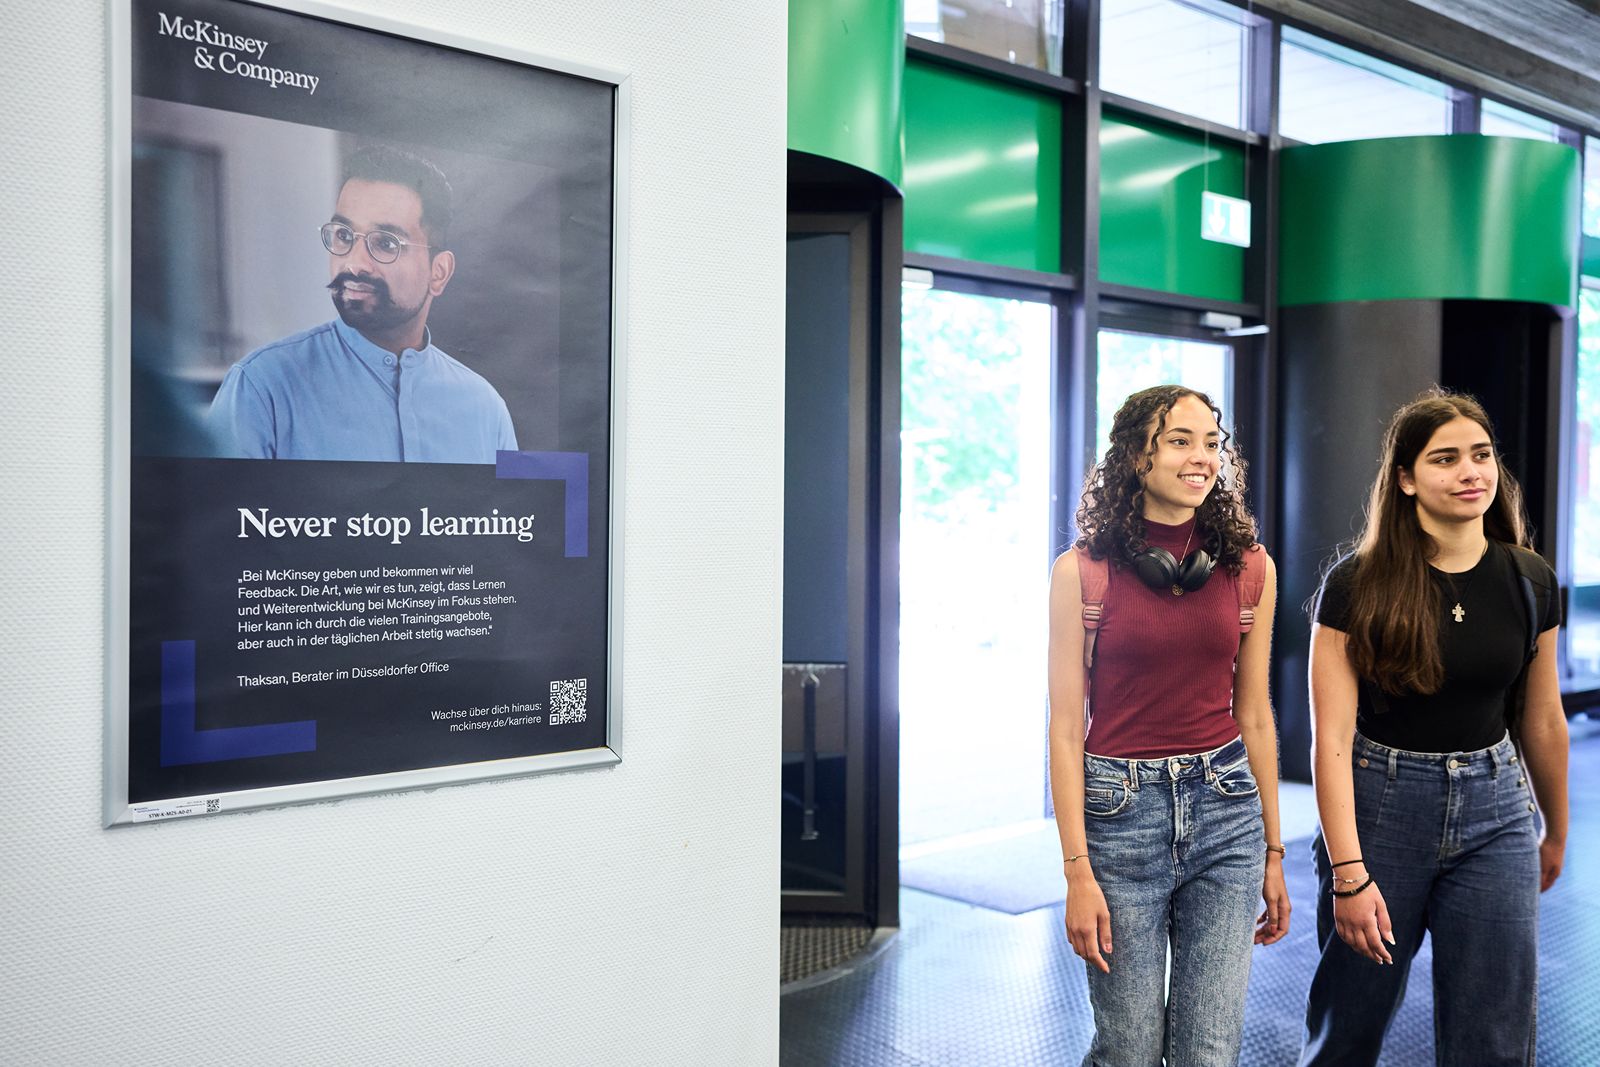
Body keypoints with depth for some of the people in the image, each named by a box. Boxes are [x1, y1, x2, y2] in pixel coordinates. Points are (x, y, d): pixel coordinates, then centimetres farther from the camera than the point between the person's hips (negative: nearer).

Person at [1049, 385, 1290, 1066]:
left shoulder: (1249, 567, 4)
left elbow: (1254, 715, 10)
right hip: (1120, 812, -2)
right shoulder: (1083, 569, -6)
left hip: (1227, 810, 3)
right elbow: (1066, 728, -6)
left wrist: (1273, 851, 12)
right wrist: (1078, 870, -9)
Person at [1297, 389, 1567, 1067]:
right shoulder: (1356, 586, -11)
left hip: (1495, 813, 3)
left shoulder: (1530, 582, 0)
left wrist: (1557, 832, 21)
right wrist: (1348, 873, -17)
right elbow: (1332, 739, -13)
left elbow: (1542, 722, 12)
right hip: (1380, 808, -3)